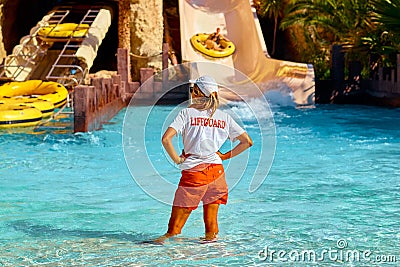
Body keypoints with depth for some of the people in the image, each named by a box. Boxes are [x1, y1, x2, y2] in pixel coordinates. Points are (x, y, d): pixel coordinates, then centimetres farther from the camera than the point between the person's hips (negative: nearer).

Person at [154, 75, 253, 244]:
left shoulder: (187, 113, -2)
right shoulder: (224, 117, 8)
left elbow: (166, 139, -12)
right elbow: (247, 141, 9)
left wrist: (177, 160, -2)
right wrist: (226, 156, 14)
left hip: (193, 172, -4)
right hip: (217, 170, 4)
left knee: (180, 210, 2)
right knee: (212, 204, 13)